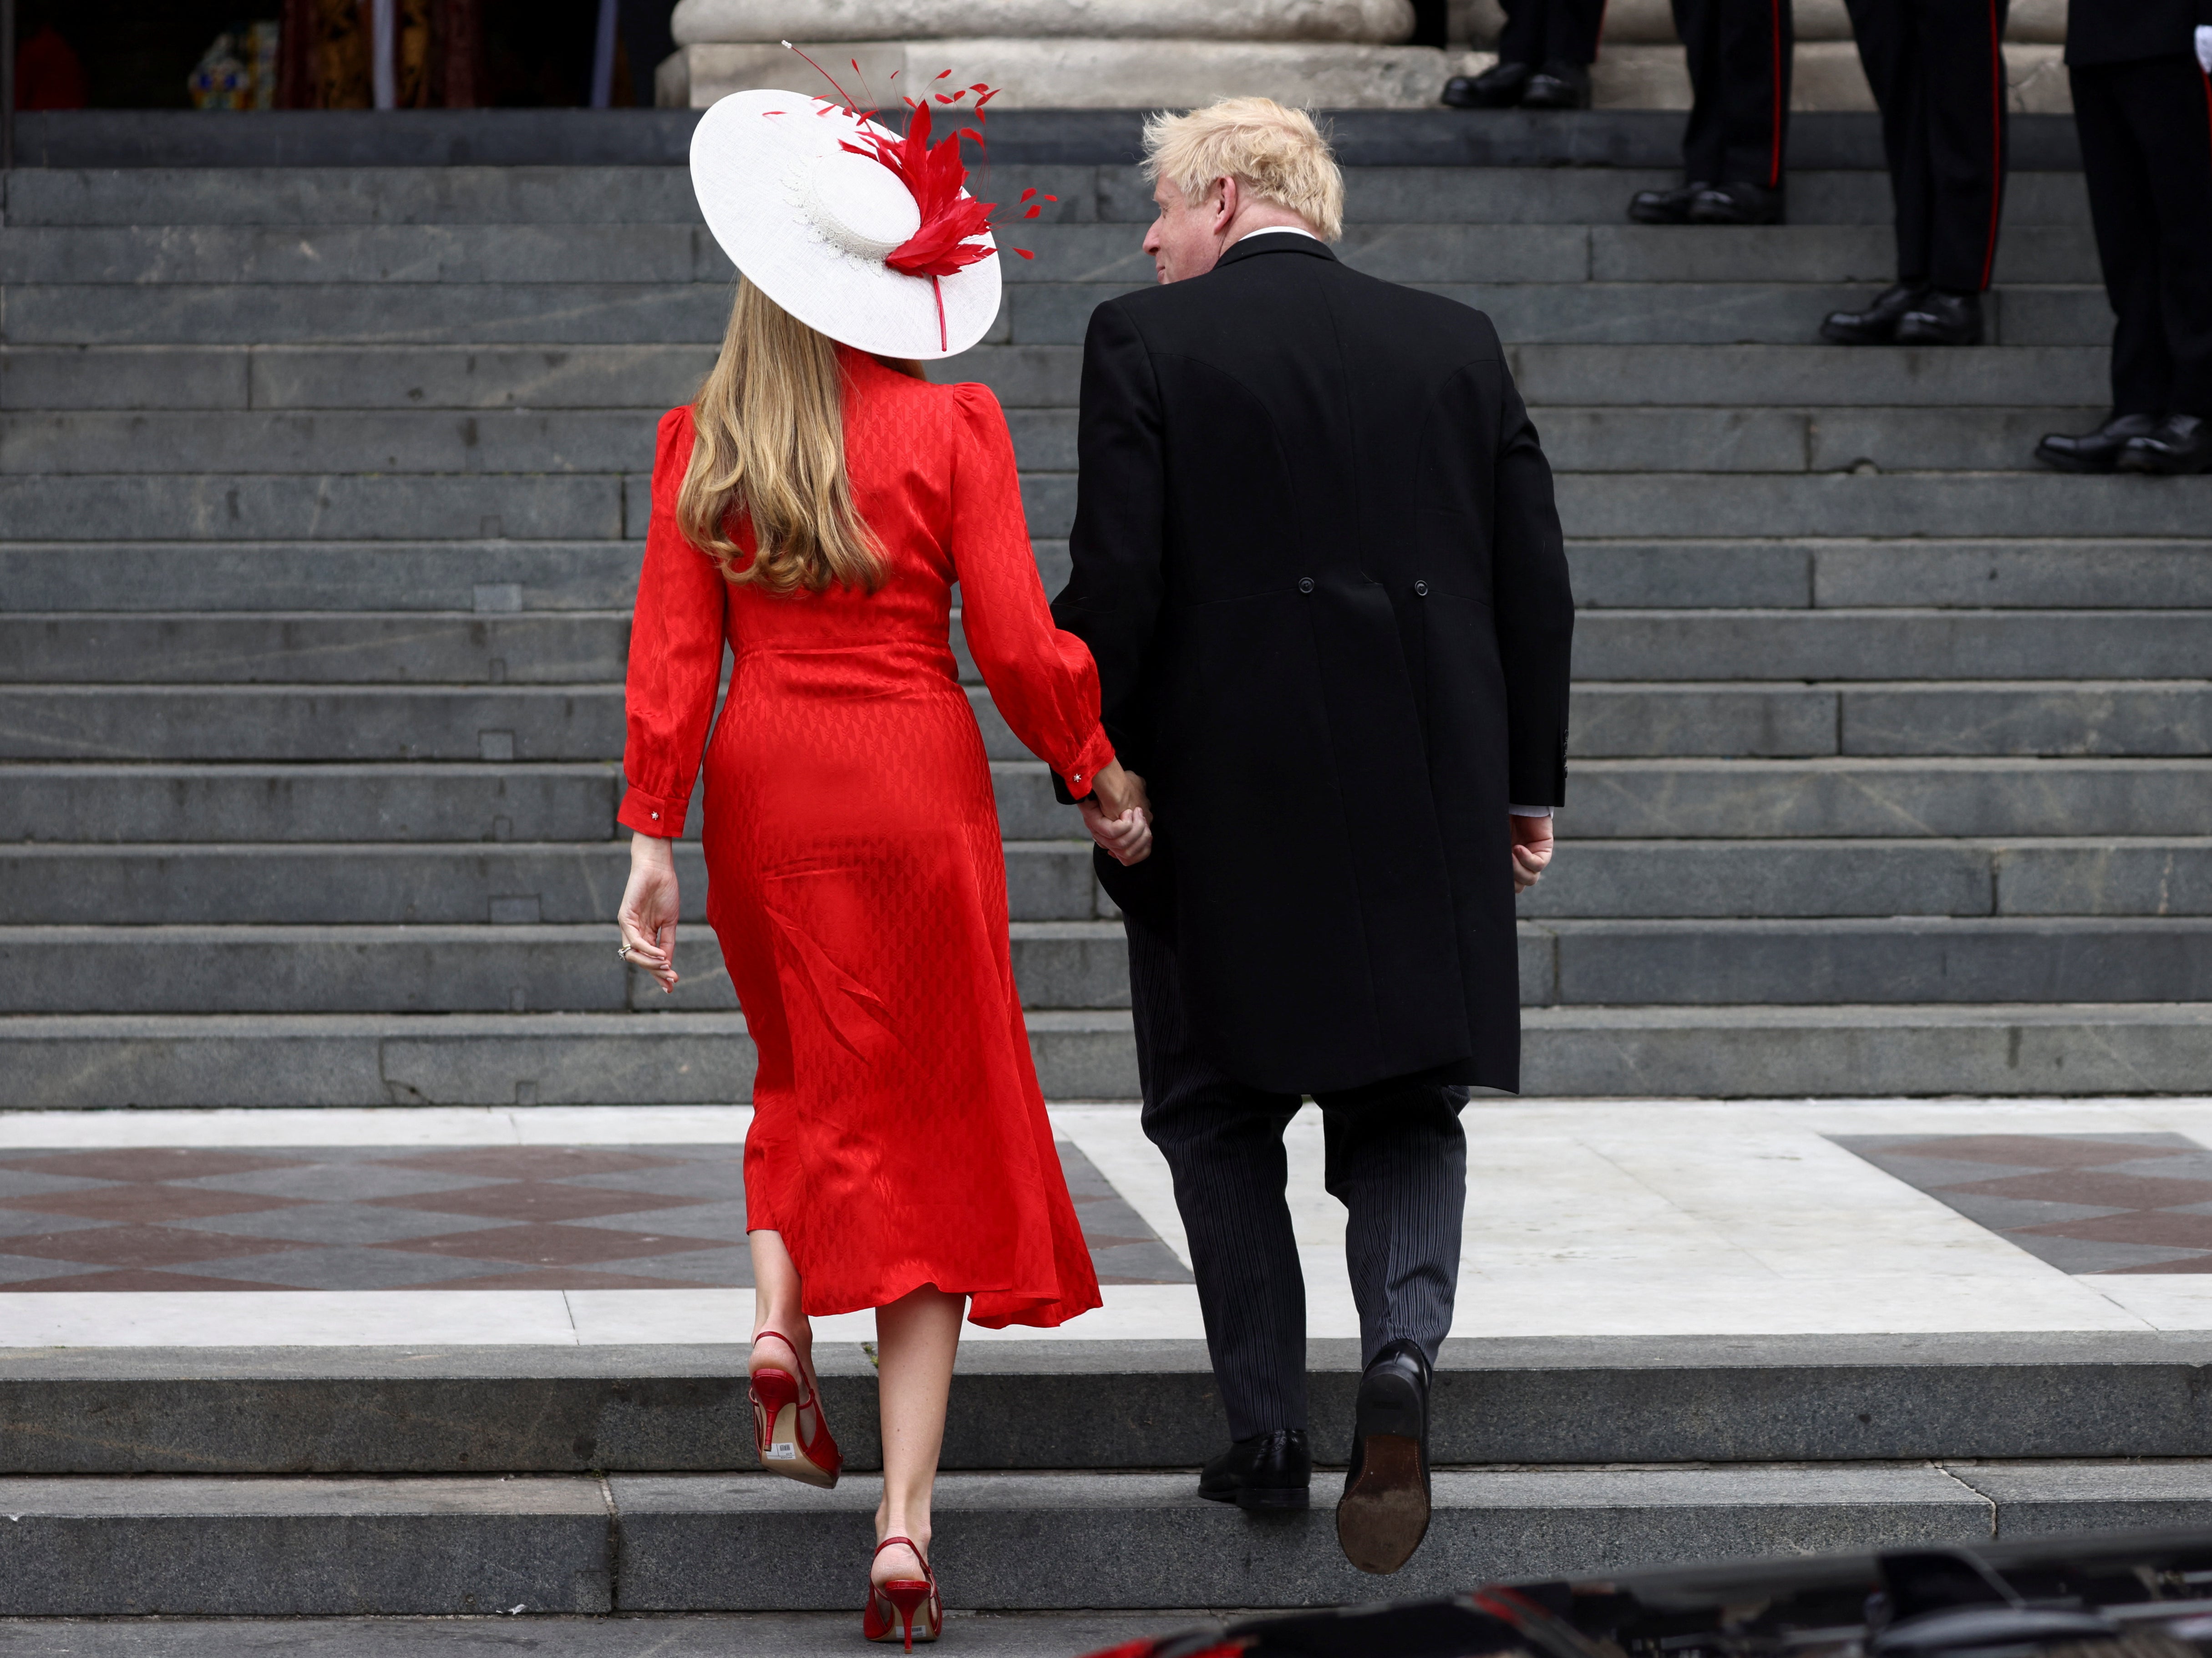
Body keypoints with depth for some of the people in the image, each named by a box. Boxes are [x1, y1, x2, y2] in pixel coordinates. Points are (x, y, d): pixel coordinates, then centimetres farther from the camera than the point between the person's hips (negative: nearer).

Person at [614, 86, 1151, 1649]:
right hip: (916, 786, -2)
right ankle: (905, 1528, -2)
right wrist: (1100, 774, 6)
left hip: (764, 787, 2)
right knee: (934, 1135, 4)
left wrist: (653, 841, 1)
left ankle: (779, 1318, 0)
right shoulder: (952, 427, -7)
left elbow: (674, 653, -3)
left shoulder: (704, 441, -1)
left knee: (809, 1081, 28)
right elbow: (1016, 640, -8)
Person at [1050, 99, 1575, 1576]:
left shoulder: (1145, 343, -4)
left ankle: (1268, 1433, 8)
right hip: (1428, 803, 3)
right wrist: (1529, 781, 14)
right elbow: (1537, 581, 7)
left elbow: (1118, 585, -11)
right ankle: (1402, 1356, -12)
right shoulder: (1457, 343, 8)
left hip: (1224, 793, -3)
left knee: (1223, 1119, 11)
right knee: (1408, 1107, 13)